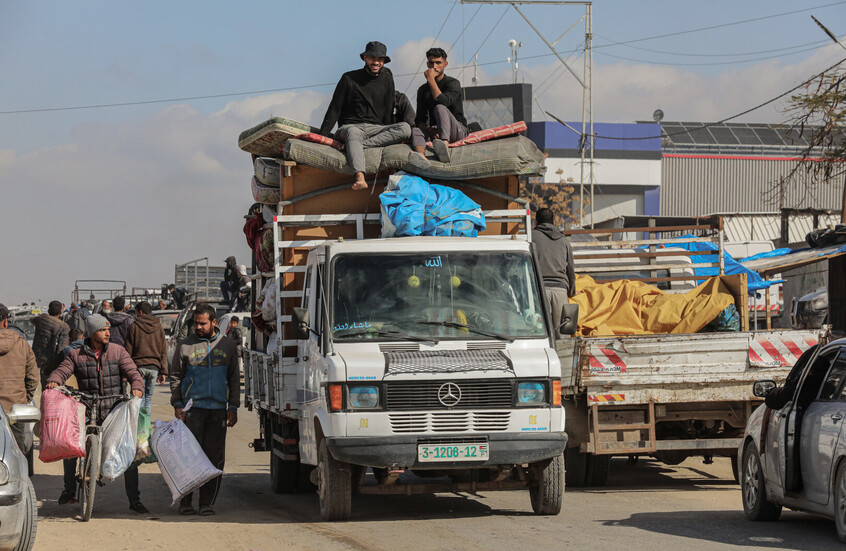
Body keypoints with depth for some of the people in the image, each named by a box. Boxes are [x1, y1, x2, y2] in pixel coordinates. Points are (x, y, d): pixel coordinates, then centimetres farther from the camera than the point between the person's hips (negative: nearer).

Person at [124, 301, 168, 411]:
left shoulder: (134, 326, -1)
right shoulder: (159, 327, 10)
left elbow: (128, 350, -1)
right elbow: (163, 352, 10)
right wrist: (163, 372, 13)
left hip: (139, 365, -3)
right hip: (154, 367, 3)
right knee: (149, 397, 9)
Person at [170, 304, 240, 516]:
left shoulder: (227, 345, 11)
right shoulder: (185, 346, 5)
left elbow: (234, 378, 14)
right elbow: (176, 377, 8)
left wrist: (233, 408, 7)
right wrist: (177, 406, -1)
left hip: (218, 409, 2)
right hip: (192, 407, -2)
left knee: (215, 457, 0)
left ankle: (207, 503, 6)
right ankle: (185, 502, 1)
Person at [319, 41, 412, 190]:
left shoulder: (386, 78, 14)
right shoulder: (349, 79, 4)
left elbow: (388, 111, 17)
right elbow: (334, 109, 4)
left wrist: (391, 134, 8)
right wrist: (322, 136, -4)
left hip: (376, 128, 3)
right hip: (350, 126, -3)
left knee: (405, 128, -27)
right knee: (353, 132, -42)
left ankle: (355, 145, -37)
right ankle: (360, 178, -66)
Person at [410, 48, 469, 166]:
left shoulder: (453, 83, 0)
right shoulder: (423, 90, 14)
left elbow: (443, 101, -22)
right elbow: (420, 119, 6)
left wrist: (431, 79, -16)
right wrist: (429, 131, -17)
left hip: (458, 129, -4)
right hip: (436, 130, 4)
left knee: (440, 108, -32)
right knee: (415, 130, -26)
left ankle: (445, 146, -62)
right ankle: (421, 156, -62)